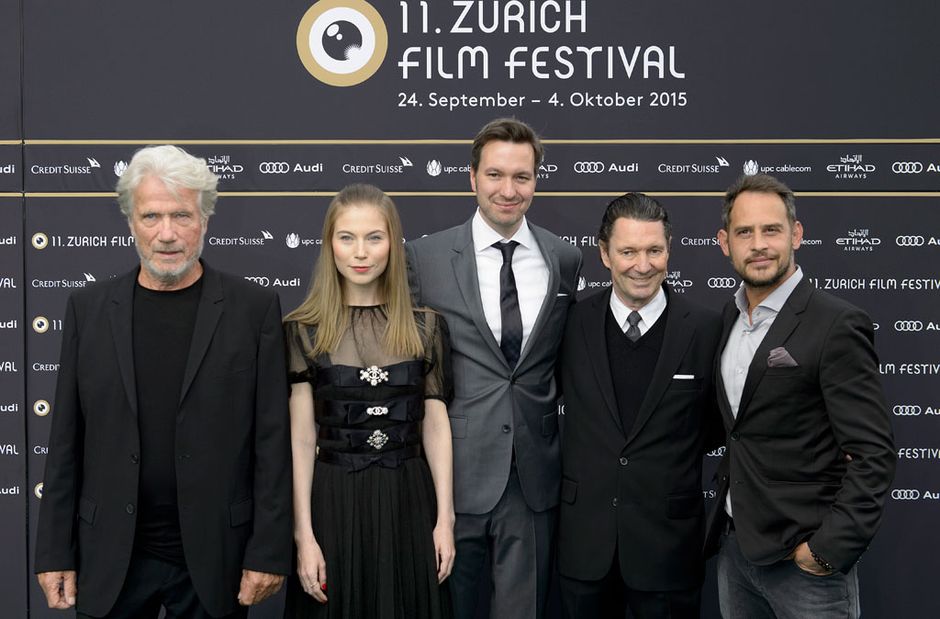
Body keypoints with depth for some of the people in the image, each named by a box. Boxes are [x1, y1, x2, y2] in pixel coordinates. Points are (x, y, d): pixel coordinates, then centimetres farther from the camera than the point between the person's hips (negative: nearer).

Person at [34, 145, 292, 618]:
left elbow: (272, 439, -5)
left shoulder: (253, 308, -4)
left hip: (215, 556, -2)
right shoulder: (89, 307, 3)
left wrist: (268, 552, -7)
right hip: (111, 558, 2)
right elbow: (66, 441, 5)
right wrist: (55, 552, 3)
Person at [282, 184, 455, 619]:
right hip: (334, 500, -1)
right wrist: (304, 535, -8)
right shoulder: (303, 330, -3)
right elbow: (301, 438, -4)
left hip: (408, 500, 2)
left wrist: (445, 518, -1)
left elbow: (435, 425, 4)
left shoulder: (424, 326, 2)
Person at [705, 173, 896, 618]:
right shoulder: (728, 317, 8)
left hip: (803, 558, -6)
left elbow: (873, 455, -15)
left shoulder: (837, 325, -13)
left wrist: (831, 549, -19)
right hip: (734, 545, 6)